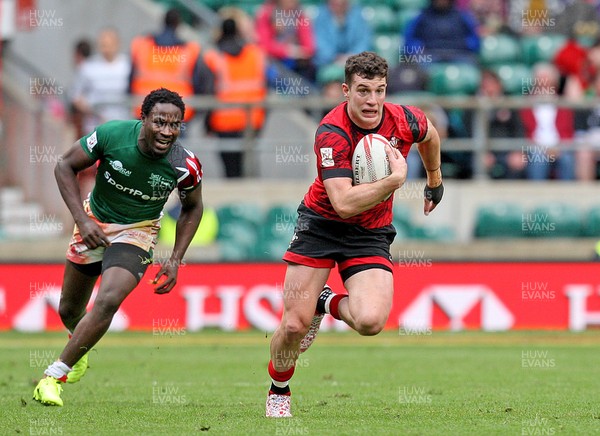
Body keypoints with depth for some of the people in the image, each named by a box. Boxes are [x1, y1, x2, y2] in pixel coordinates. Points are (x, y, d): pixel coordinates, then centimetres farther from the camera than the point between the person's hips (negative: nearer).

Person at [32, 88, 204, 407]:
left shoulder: (185, 166, -21)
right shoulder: (112, 135, -24)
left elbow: (192, 208, 1)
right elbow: (65, 166, -9)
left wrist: (175, 261, -6)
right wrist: (81, 219, -19)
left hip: (137, 232, -2)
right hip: (94, 224, 2)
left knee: (108, 301, -26)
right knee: (69, 310, 13)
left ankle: (55, 375, -13)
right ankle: (79, 346, 51)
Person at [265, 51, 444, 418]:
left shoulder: (404, 120, -12)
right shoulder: (332, 133, -25)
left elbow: (430, 135, 16)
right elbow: (344, 203, -35)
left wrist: (435, 180, 29)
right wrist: (396, 180, -38)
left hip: (371, 234, 2)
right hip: (322, 223, -2)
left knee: (370, 321, -23)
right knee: (294, 326, -7)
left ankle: (328, 303, 12)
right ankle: (278, 390, 25)